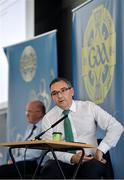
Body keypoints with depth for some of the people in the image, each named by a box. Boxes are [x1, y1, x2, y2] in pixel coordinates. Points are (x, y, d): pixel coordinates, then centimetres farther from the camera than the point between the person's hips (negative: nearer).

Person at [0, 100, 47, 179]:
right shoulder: (30, 127, 23)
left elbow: (36, 153, -17)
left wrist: (16, 160, -13)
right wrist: (14, 159, 4)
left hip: (33, 163, -9)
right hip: (21, 161, 9)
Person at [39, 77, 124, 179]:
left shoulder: (89, 107, 5)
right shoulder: (48, 118, 6)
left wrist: (100, 150, -11)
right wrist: (72, 158, -23)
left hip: (89, 160, 0)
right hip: (63, 163, 0)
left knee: (94, 168, -36)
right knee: (49, 170, -33)